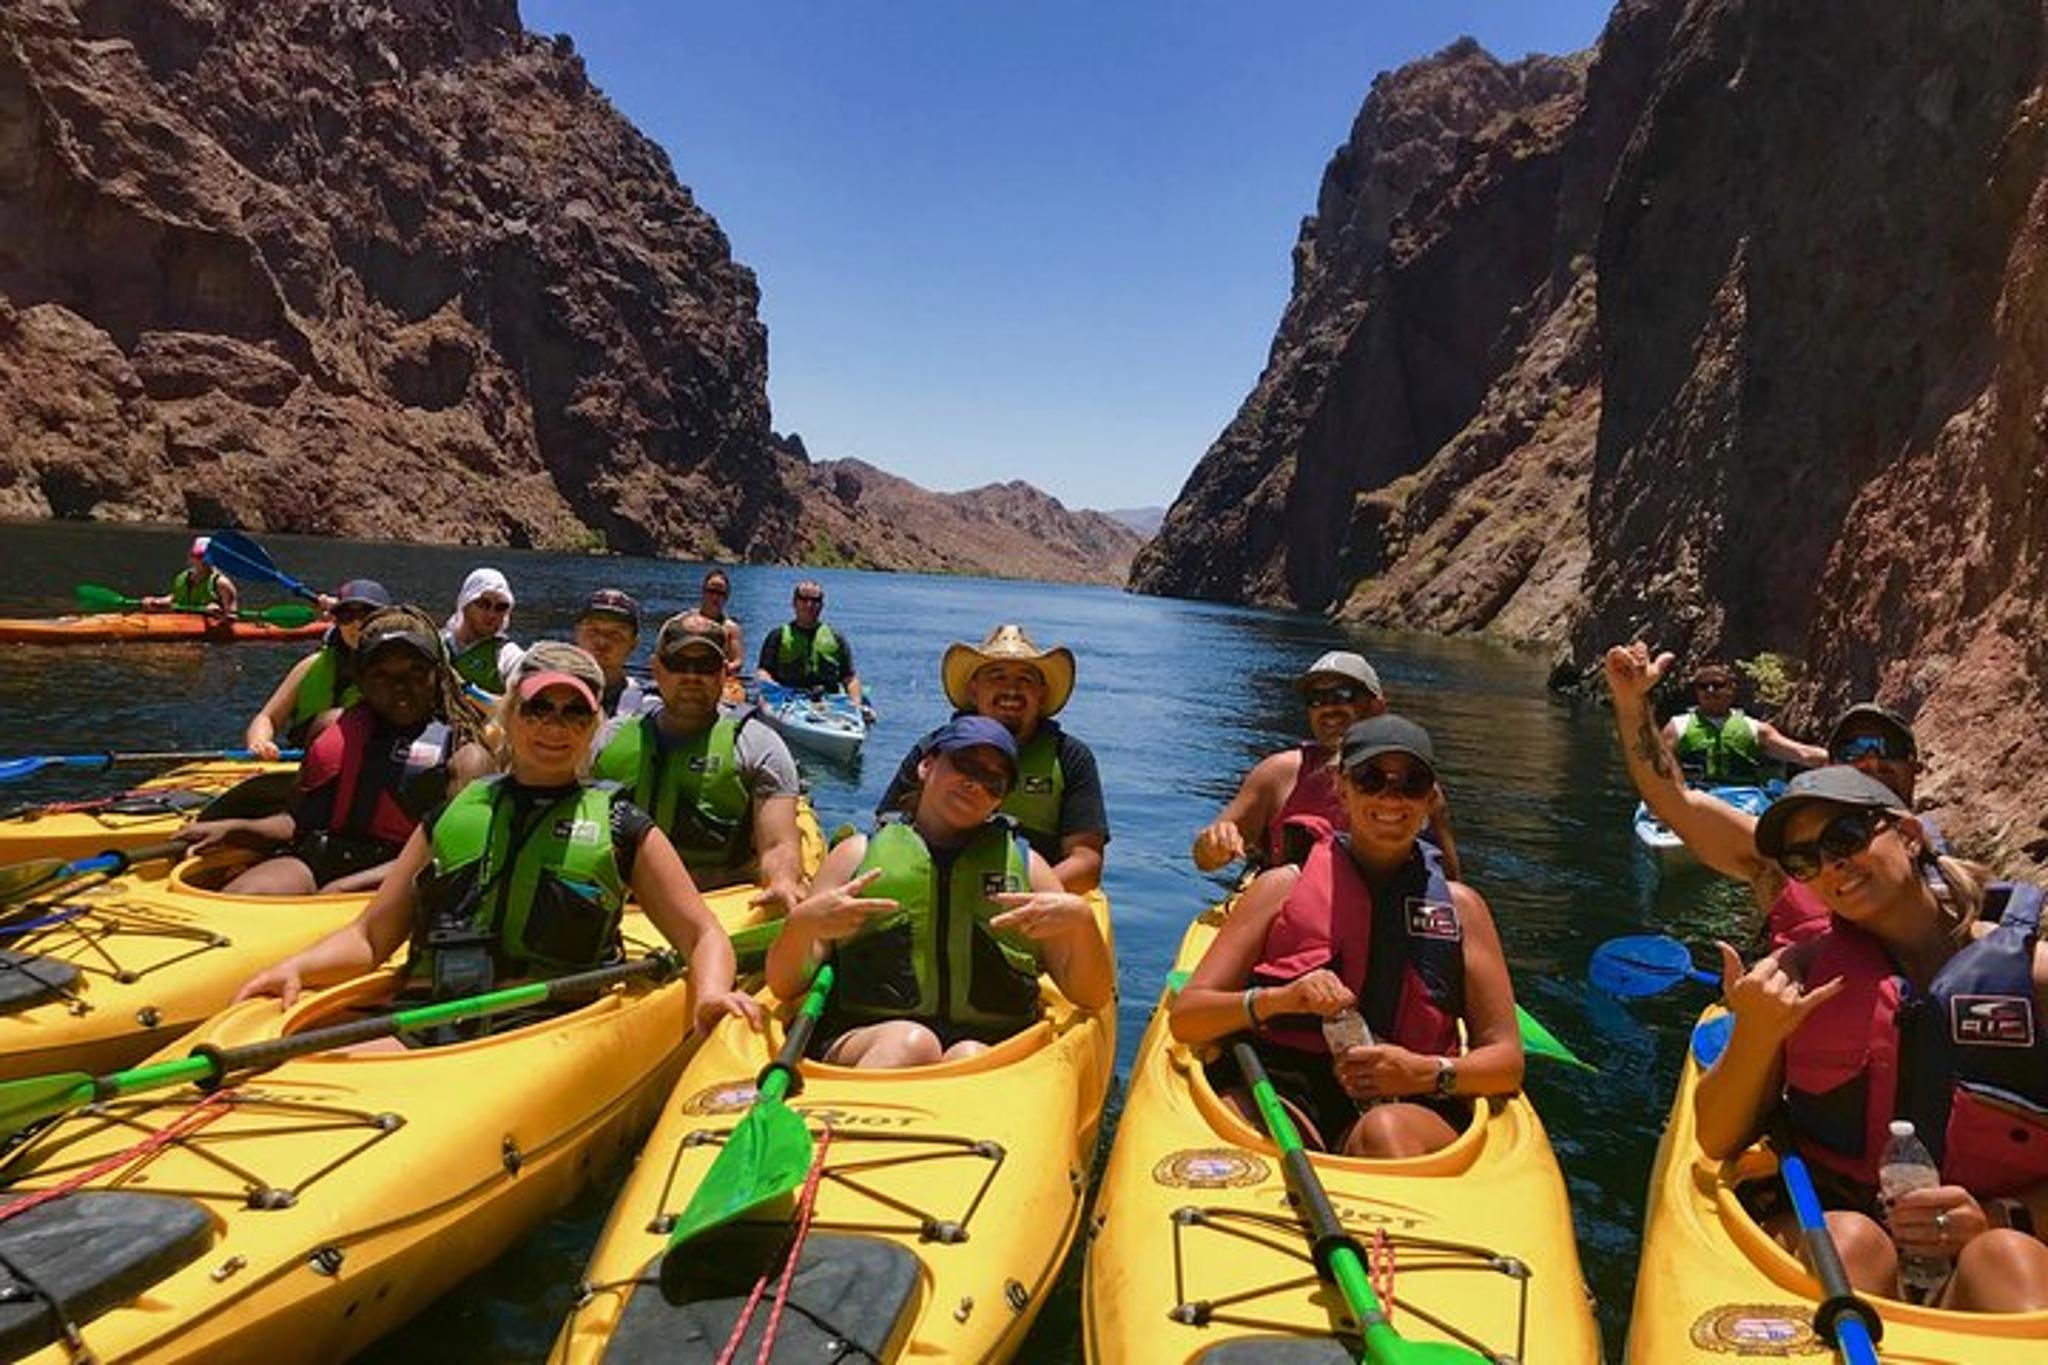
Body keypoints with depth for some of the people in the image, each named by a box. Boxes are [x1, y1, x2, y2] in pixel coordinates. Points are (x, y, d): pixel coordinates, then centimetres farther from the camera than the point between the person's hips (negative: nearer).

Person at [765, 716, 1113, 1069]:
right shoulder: (859, 853, 16)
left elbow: (1094, 998, 14)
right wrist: (801, 924, -11)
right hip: (862, 1040, -1)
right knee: (912, 1043, -34)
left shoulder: (1024, 863, 21)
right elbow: (784, 986, 11)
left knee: (970, 1058, -34)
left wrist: (1080, 920, -5)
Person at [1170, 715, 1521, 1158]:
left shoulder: (1459, 906, 17)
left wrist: (1426, 1073, -9)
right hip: (1279, 1090, -1)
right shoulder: (1284, 886, 13)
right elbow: (1184, 1018, 6)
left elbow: (1507, 1062, 12)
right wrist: (1278, 998, -13)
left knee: (1386, 1132, -36)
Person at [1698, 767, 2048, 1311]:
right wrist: (1754, 1038, -12)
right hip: (1819, 1243, 1)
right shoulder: (1800, 973, 5)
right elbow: (1718, 1143, 4)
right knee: (1850, 1237, -32)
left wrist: (2001, 1220, -15)